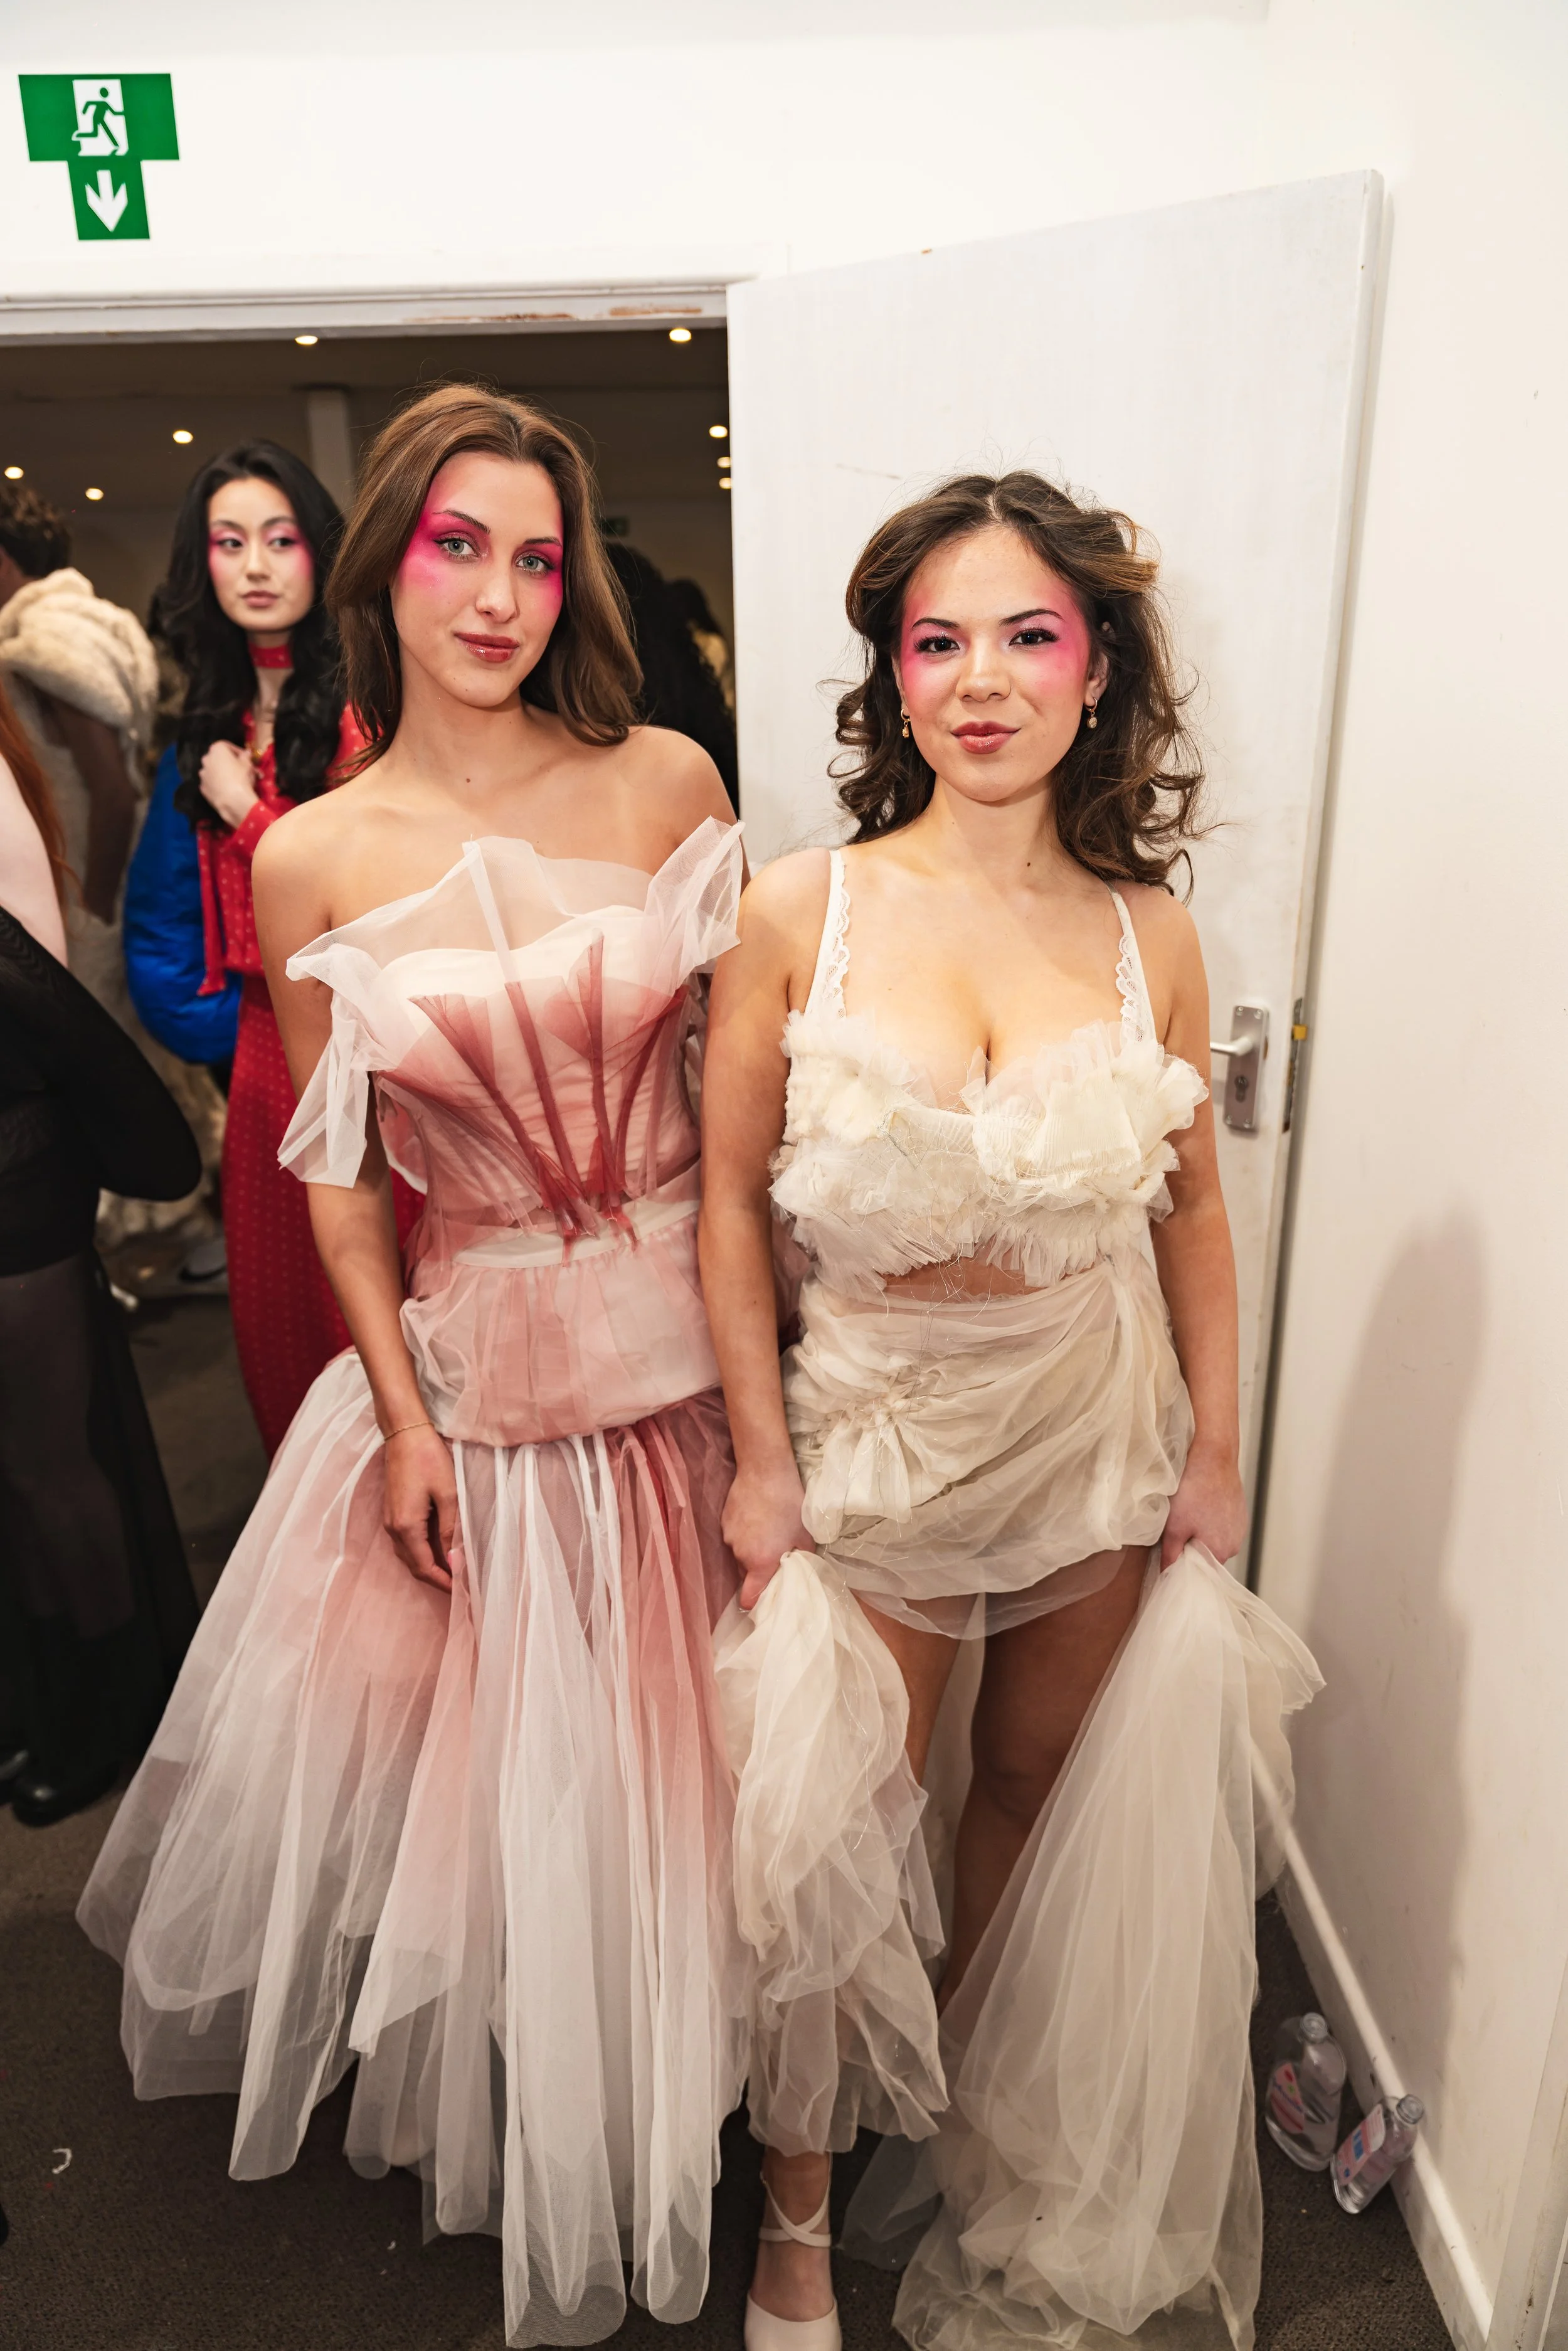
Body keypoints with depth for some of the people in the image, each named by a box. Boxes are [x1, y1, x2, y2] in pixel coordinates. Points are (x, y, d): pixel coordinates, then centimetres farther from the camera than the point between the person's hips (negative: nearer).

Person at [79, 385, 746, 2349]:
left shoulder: (668, 781, -5)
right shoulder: (312, 857, -5)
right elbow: (339, 1166, 0)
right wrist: (401, 1416, -2)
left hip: (684, 1334, 1)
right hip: (471, 1352, 0)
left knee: (669, 1734, 18)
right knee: (469, 1734, 16)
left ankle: (645, 2089, 49)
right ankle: (482, 2079, 48)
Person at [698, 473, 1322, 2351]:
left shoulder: (1147, 934, -5)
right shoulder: (802, 910, -12)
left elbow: (1190, 1204, 4)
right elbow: (730, 1194, -7)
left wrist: (1215, 1444, 6)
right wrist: (759, 1459, -7)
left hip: (1099, 1435, 3)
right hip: (874, 1428, -2)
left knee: (1035, 1786, 21)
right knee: (835, 1834, 10)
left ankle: (976, 2111, 52)